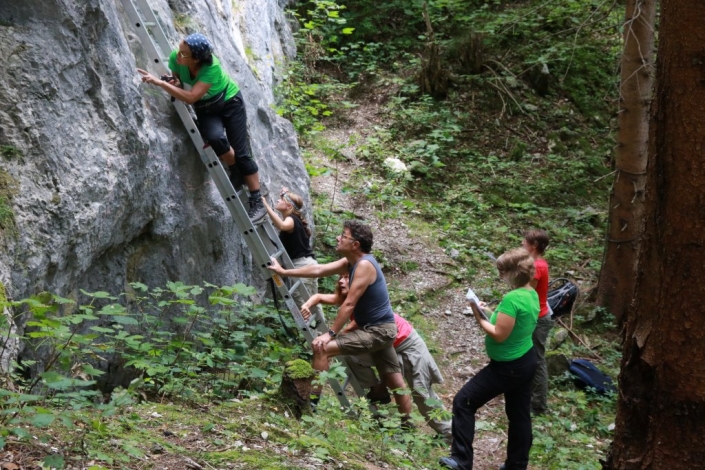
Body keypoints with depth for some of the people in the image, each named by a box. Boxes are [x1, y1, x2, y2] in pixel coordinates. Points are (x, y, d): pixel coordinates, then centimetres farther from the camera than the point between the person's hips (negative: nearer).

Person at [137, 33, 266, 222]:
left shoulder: (212, 67, -38)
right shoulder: (175, 59, -26)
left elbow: (191, 97, -45)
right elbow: (175, 81, -5)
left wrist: (160, 83, -50)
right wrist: (173, 82, -30)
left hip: (230, 102, -3)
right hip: (206, 109, 3)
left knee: (242, 153, -4)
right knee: (215, 138, -28)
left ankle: (257, 202, 8)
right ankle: (235, 171, 2)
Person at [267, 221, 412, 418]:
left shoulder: (364, 265, -20)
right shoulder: (350, 262, 8)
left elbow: (349, 304, -22)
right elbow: (318, 270, 12)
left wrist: (331, 333, -19)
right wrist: (284, 272, 13)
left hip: (377, 330, -10)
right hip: (378, 329, 10)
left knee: (322, 347, -18)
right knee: (395, 382, 16)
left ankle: (312, 401, -11)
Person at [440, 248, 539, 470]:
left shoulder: (512, 298, -26)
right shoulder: (532, 294, 3)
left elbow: (499, 335, -25)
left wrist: (479, 317, -13)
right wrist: (491, 313, 4)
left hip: (507, 367, -9)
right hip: (526, 362, 10)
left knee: (463, 402, -2)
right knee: (519, 413, 18)